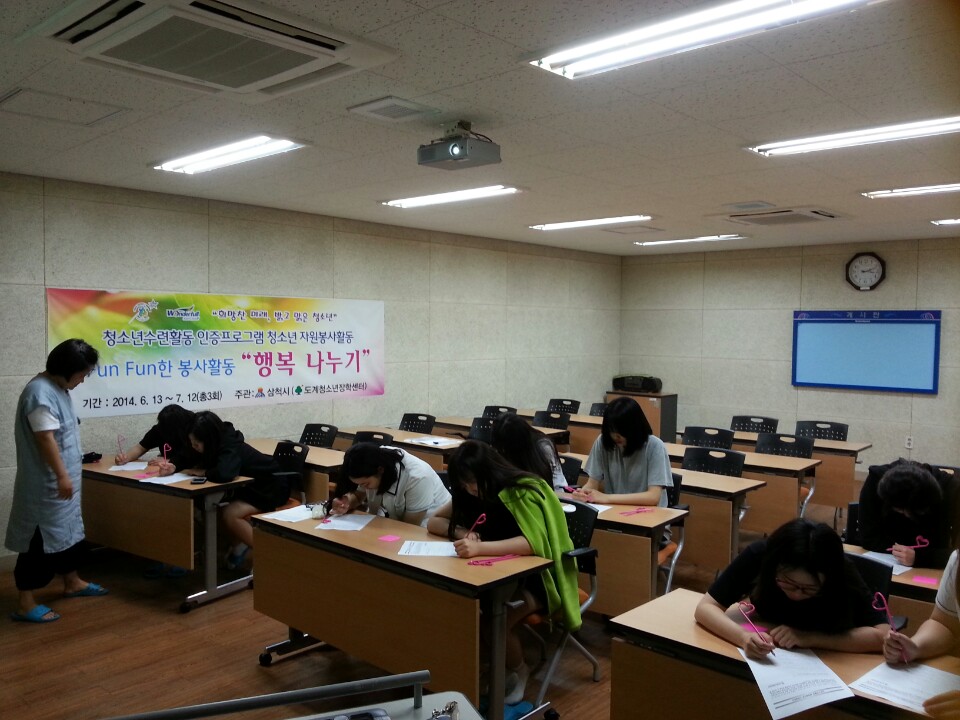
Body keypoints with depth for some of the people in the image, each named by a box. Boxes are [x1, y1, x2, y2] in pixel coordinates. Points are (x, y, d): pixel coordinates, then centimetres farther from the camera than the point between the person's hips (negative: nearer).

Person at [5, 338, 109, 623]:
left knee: (69, 531, 20)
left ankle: (72, 583, 35)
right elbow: (45, 438, -25)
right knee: (41, 538, -3)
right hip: (46, 484, -10)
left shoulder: (58, 388, 10)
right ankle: (26, 604, 5)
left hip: (63, 479, 10)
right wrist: (61, 475, -23)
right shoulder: (40, 392, -22)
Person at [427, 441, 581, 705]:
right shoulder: (469, 493, -1)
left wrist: (481, 547, -46)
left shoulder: (521, 492, -22)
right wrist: (463, 534, -19)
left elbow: (532, 542, -34)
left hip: (536, 575, -6)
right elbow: (433, 522, 1)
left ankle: (518, 672, 2)